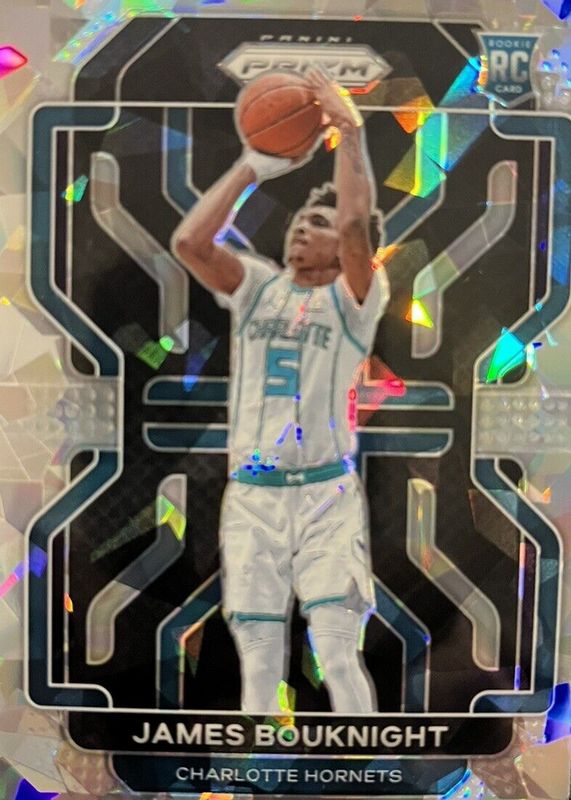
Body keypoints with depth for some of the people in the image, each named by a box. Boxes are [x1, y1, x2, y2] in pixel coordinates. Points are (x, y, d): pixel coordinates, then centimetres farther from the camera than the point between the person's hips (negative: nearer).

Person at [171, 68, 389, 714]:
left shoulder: (353, 299, 2)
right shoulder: (257, 286, 11)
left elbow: (357, 225, -17)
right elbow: (188, 241, -4)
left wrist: (350, 131, -13)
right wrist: (253, 166, 1)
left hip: (327, 493, -3)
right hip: (251, 495, 3)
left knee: (339, 655, -5)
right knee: (258, 665, 7)